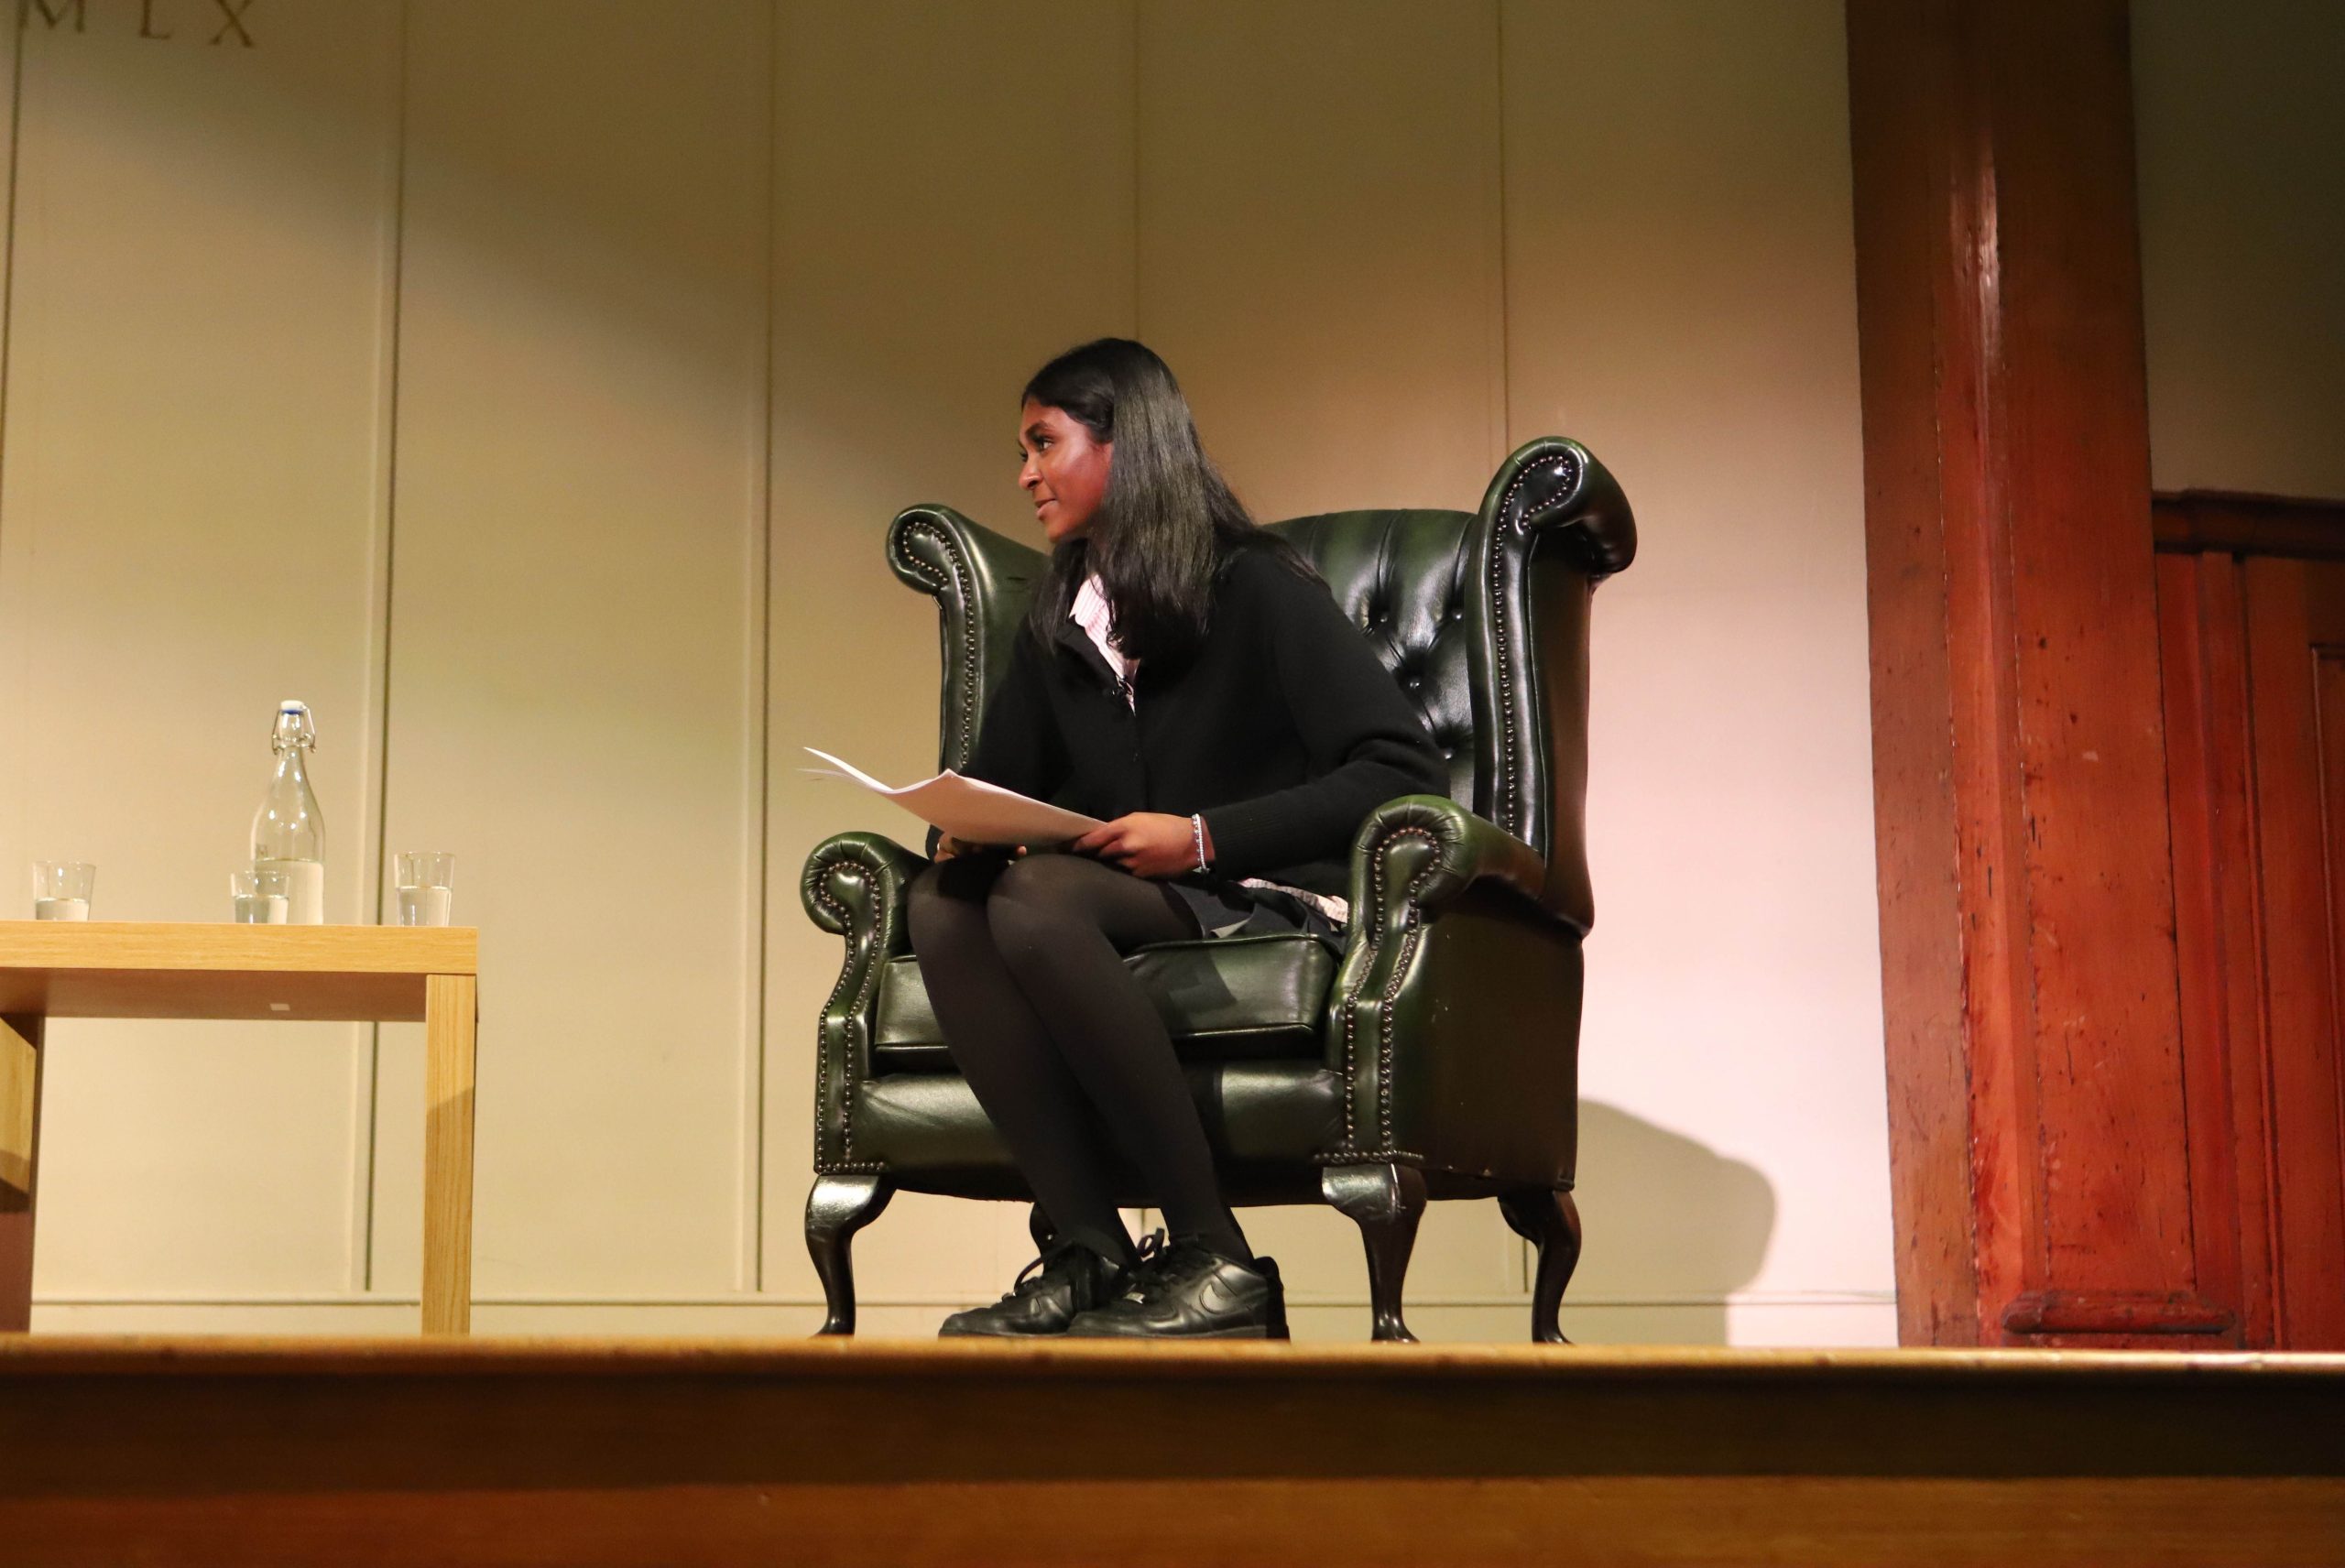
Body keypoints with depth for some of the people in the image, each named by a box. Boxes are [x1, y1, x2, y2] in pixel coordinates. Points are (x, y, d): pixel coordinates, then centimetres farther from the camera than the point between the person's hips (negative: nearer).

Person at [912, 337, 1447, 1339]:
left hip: (1271, 907, -6)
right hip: (1123, 912, 6)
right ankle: (1090, 1254, -30)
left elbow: (1405, 770, -14)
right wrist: (965, 834, -5)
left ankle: (1218, 1267, -31)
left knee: (1034, 896, -33)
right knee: (941, 905, -23)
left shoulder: (1257, 589, -5)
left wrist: (1204, 839, -20)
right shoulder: (1058, 624, 17)